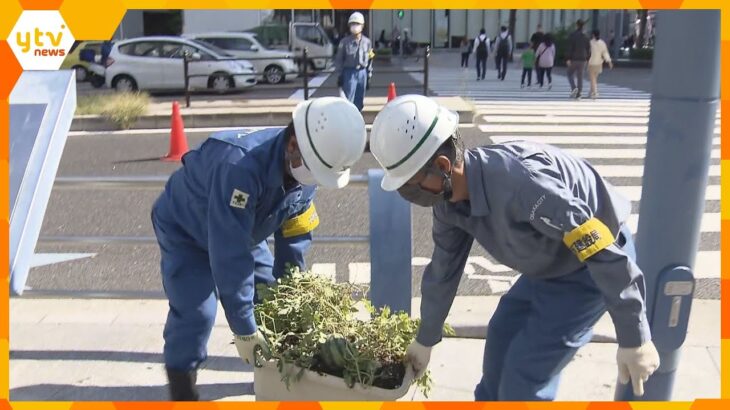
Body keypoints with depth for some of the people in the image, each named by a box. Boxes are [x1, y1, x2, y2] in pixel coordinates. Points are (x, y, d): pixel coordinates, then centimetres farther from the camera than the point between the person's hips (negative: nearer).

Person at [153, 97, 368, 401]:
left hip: (243, 231, 7)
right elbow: (230, 254, -43)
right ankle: (182, 392, 7)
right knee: (195, 314, -15)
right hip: (184, 232, -6)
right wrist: (244, 328, -37)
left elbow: (294, 239, -10)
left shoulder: (305, 170, -21)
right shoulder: (240, 167, -46)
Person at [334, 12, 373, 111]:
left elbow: (369, 59, 12)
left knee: (359, 101, 9)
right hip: (349, 72, -3)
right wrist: (340, 75, -3)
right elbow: (339, 59, 1)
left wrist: (369, 75, 9)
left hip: (362, 72, 3)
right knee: (348, 100, -7)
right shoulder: (345, 42, -1)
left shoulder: (366, 42, 7)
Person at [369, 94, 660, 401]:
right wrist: (424, 340, 17)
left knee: (524, 376, -5)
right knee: (501, 338, 18)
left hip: (593, 265, -8)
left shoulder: (519, 180, -39)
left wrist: (634, 339, -26)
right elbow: (442, 271, 6)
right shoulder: (448, 200, -10)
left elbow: (606, 254, -33)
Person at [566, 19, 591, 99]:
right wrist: (586, 58, 20)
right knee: (580, 77, 7)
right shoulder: (585, 37, 6)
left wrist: (568, 59, -14)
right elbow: (588, 48, 10)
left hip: (574, 59, -4)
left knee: (570, 74, 12)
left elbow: (569, 47, -14)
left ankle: (574, 88, -14)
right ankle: (578, 95, 5)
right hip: (582, 59, 4)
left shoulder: (572, 35, -8)